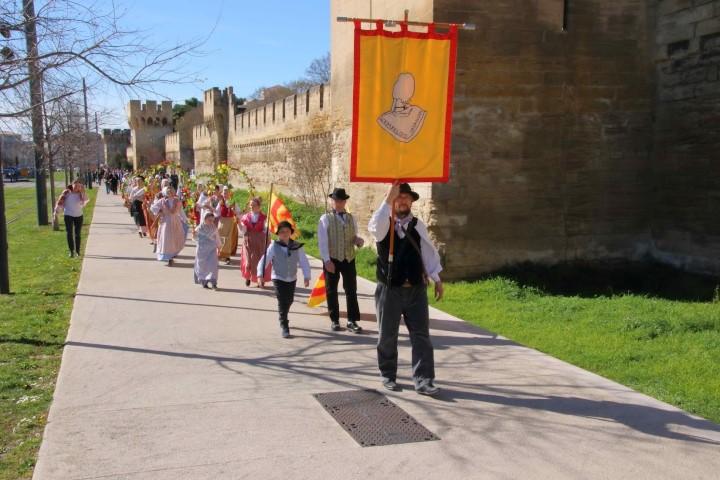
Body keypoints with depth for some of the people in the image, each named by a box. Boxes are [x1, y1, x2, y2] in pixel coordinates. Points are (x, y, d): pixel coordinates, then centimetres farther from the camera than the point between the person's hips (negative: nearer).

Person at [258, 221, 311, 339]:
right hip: (278, 279, -3)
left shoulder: (297, 247, -5)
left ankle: (283, 317, 44)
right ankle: (284, 326, -3)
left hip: (292, 279, 3)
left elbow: (304, 262, 0)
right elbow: (263, 261, -11)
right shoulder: (274, 246, -11)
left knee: (289, 301, 17)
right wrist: (260, 275, -19)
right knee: (282, 302, -9)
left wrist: (307, 276, -5)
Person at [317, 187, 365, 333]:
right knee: (331, 291, 6)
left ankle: (352, 321, 6)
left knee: (351, 290, 1)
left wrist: (358, 240, -9)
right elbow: (322, 241, -9)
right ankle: (334, 320, 17)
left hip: (349, 259, 3)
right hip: (332, 259, -3)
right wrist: (327, 260, -16)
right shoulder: (325, 219, -3)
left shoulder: (351, 218, 10)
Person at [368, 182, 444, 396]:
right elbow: (375, 227, -29)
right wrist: (388, 199, -33)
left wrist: (437, 279, 6)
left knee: (421, 335, -1)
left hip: (416, 289, 2)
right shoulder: (384, 225, -4)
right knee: (387, 336, 10)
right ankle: (388, 375, 26)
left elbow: (428, 252, 9)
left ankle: (423, 380, 2)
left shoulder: (418, 225, 5)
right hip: (389, 289, -2)